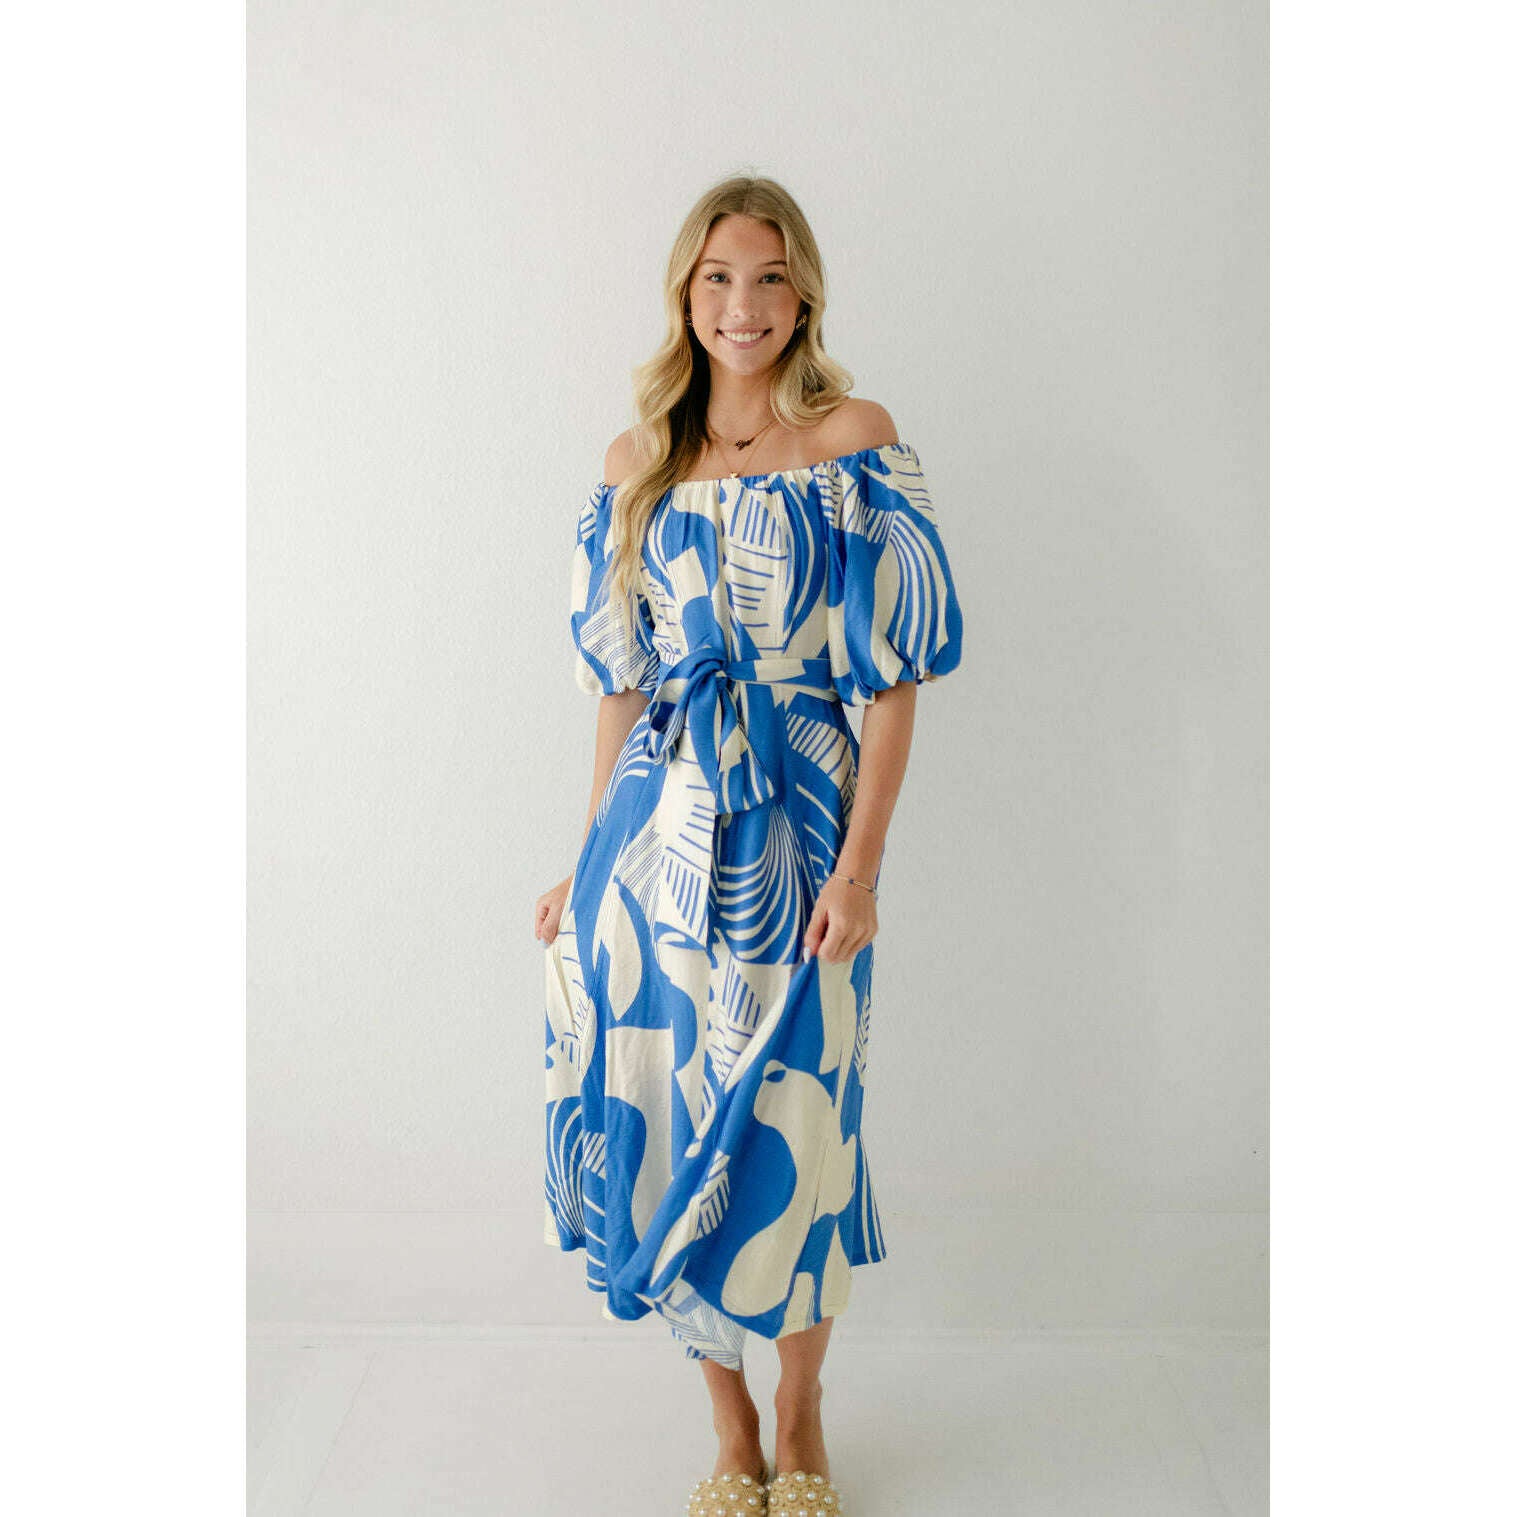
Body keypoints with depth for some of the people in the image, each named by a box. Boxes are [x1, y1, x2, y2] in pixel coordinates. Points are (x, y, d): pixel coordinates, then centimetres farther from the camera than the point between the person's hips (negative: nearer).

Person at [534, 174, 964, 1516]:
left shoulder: (857, 442, -2)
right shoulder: (640, 465, 8)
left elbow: (896, 673, -5)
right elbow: (622, 679, 10)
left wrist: (859, 865, -13)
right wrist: (592, 858, 9)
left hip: (797, 830, -3)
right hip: (660, 828, 3)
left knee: (793, 1131, 6)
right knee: (670, 1116, 8)